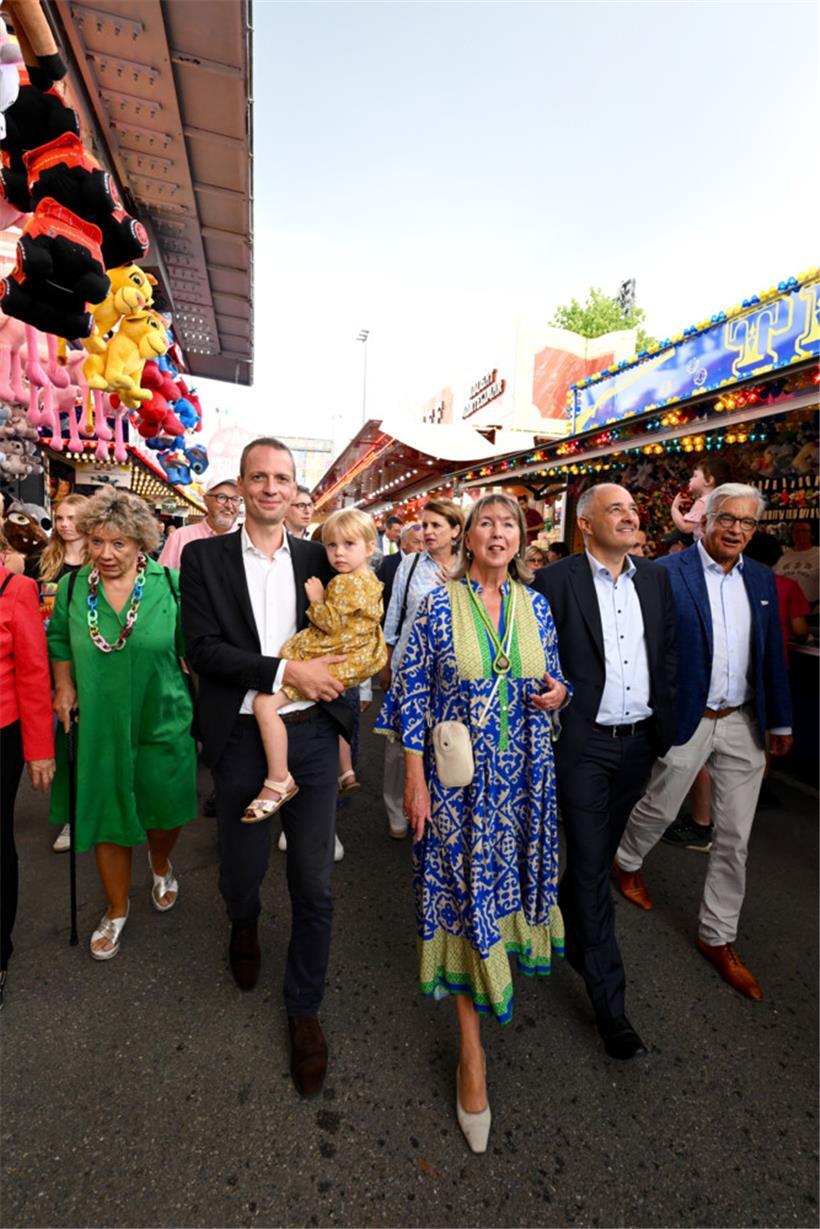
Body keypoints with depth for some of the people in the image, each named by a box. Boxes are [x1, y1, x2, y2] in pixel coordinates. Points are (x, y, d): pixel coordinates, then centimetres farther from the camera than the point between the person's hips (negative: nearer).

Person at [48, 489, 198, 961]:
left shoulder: (171, 585, -11)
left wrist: (203, 710, -6)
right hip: (98, 726, 2)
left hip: (162, 723, -2)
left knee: (164, 811, 14)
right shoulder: (71, 587, -4)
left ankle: (161, 864, 50)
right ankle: (117, 909, 39)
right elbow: (59, 640, 13)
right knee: (106, 818, 14)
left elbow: (193, 651, -4)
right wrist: (64, 686, 1)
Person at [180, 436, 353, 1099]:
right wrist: (285, 671, -19)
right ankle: (245, 927, 55)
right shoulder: (205, 557, 0)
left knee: (315, 887, 9)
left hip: (312, 734, 2)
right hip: (242, 738, -1)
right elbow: (203, 647, -10)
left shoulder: (317, 558, 5)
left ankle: (305, 1009, 34)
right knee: (242, 870, 17)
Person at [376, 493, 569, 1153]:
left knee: (506, 880, 19)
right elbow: (412, 691, -7)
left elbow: (552, 678, 14)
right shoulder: (438, 604, -9)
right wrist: (414, 778, -9)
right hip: (458, 777, -3)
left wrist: (558, 692, -10)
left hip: (523, 778, 4)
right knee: (465, 893, 5)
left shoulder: (536, 605, 3)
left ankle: (499, 968, 51)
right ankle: (472, 1048, 24)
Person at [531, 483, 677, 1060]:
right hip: (583, 744, -5)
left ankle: (566, 930, 50)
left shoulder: (656, 578, 6)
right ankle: (610, 1004, 21)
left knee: (599, 856, 22)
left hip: (638, 742, 6)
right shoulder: (554, 581, -10)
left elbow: (667, 658, 10)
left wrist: (667, 729, 8)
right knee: (591, 867, 5)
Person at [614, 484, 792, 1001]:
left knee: (735, 837, 12)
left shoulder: (762, 579, 6)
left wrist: (780, 721, 11)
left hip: (743, 723, 5)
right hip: (686, 719, -5)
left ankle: (718, 936, 31)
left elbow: (772, 654, 10)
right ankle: (627, 861, 47)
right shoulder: (666, 573, -12)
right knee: (660, 809, 15)